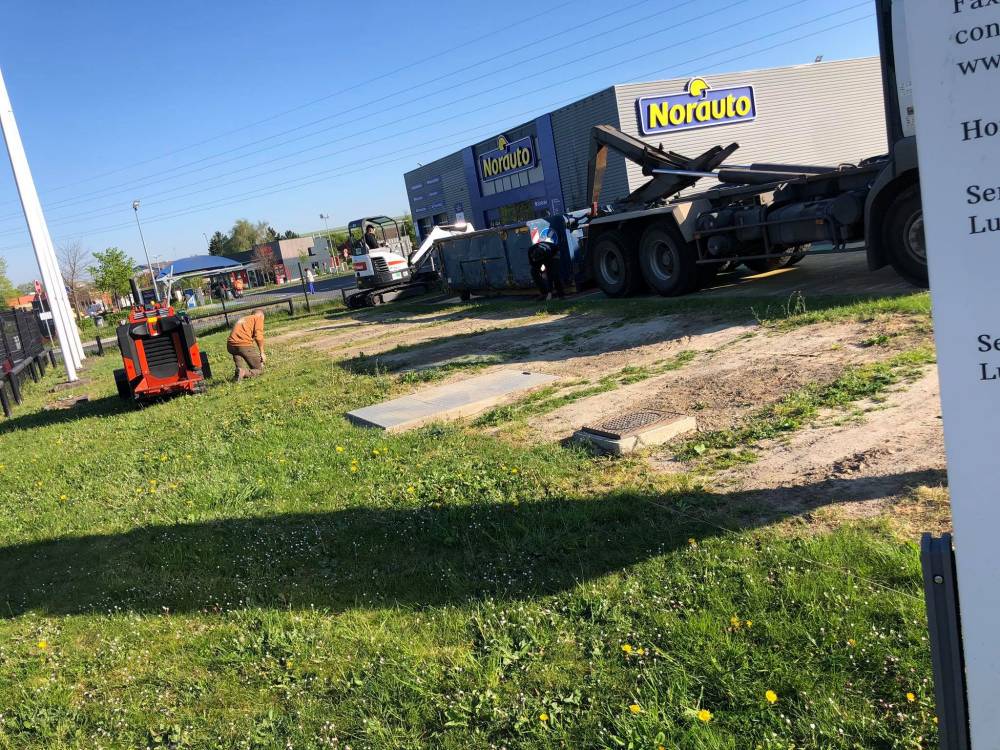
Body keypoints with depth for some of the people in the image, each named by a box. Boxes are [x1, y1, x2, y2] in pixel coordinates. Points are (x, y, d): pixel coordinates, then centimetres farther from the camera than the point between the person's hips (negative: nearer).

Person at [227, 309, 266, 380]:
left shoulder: (242, 319, 32)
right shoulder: (258, 318, 11)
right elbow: (259, 337, -4)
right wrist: (262, 353, 2)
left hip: (231, 345, 6)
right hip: (245, 344, -6)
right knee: (259, 369, 5)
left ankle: (240, 371, -14)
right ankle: (244, 373, -23)